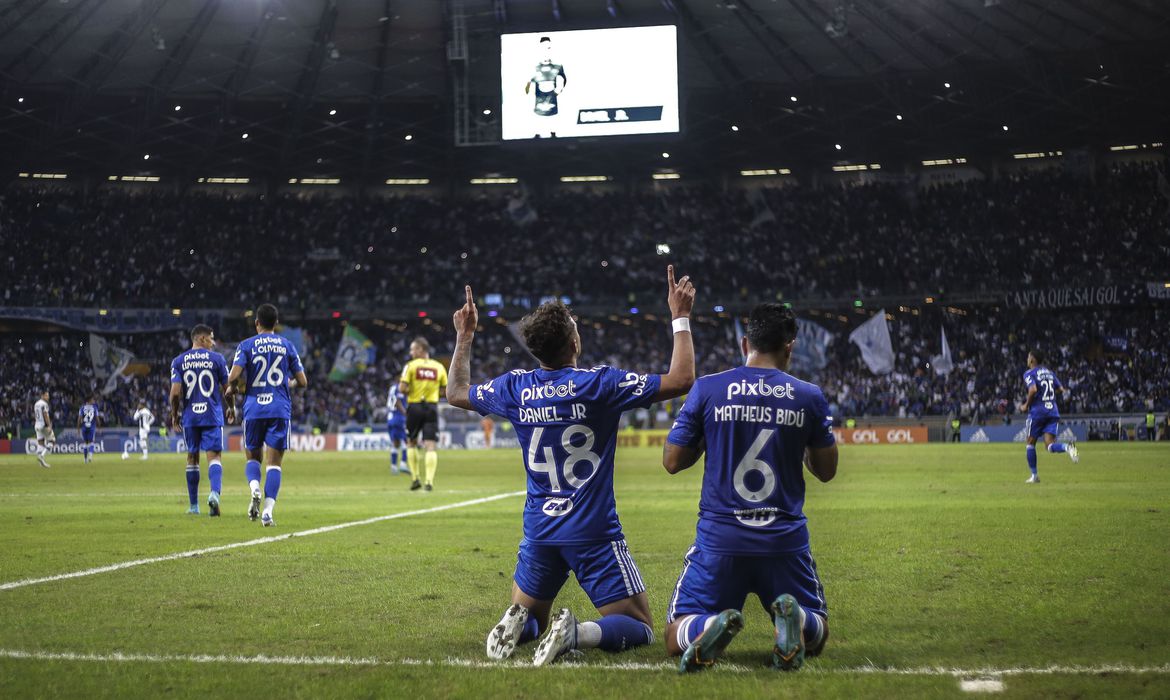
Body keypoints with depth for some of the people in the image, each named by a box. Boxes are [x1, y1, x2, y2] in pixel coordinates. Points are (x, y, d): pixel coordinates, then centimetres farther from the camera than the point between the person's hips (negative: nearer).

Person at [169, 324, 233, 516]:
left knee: (192, 458, 13)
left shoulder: (178, 361, 2)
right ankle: (214, 493, -29)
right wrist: (231, 408, 19)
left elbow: (175, 392, -5)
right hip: (212, 416, -2)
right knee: (214, 456, -3)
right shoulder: (217, 359, -1)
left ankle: (193, 506, 18)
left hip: (189, 417, 2)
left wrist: (174, 415, 8)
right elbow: (227, 388, 3)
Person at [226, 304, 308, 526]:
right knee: (274, 461, 1)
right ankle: (268, 511, -12)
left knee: (253, 456, 16)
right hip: (280, 410, 0)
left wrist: (232, 390, 10)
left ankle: (254, 488, -14)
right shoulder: (287, 346, 8)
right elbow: (302, 382, 8)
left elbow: (233, 377, -12)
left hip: (253, 409, 0)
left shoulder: (246, 346, 2)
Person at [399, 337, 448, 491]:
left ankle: (415, 478, 12)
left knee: (411, 443, 16)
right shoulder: (439, 367, 5)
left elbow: (402, 388, -12)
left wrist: (410, 391, 8)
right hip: (432, 407, 2)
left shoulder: (411, 366, -5)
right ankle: (429, 480, -13)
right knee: (430, 446, -2)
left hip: (415, 407, -2)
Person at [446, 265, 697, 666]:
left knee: (529, 616, 25)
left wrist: (464, 336, 30)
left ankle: (516, 624, -12)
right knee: (641, 629, 4)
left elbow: (456, 393, 20)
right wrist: (681, 317, -1)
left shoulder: (514, 388, 0)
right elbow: (680, 379, -11)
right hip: (594, 533, -4)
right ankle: (577, 633, -25)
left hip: (539, 530, 4)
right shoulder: (599, 384, -13)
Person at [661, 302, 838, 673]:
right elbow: (826, 470, 12)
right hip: (786, 540, 1)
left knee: (677, 636, 12)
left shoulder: (707, 388, -2)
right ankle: (793, 617, -18)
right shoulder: (809, 396, 2)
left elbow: (672, 461, 2)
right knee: (817, 632, 19)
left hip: (719, 539, -1)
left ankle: (712, 627, -25)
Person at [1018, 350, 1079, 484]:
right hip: (1053, 411, 5)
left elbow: (1033, 389, -20)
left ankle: (1034, 475, 13)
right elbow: (1061, 389, 15)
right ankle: (1067, 447, -35)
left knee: (1031, 443, 12)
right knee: (1050, 445, -2)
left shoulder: (1029, 374, -3)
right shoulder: (1049, 372, 16)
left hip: (1037, 411, -5)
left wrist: (1026, 405, -8)